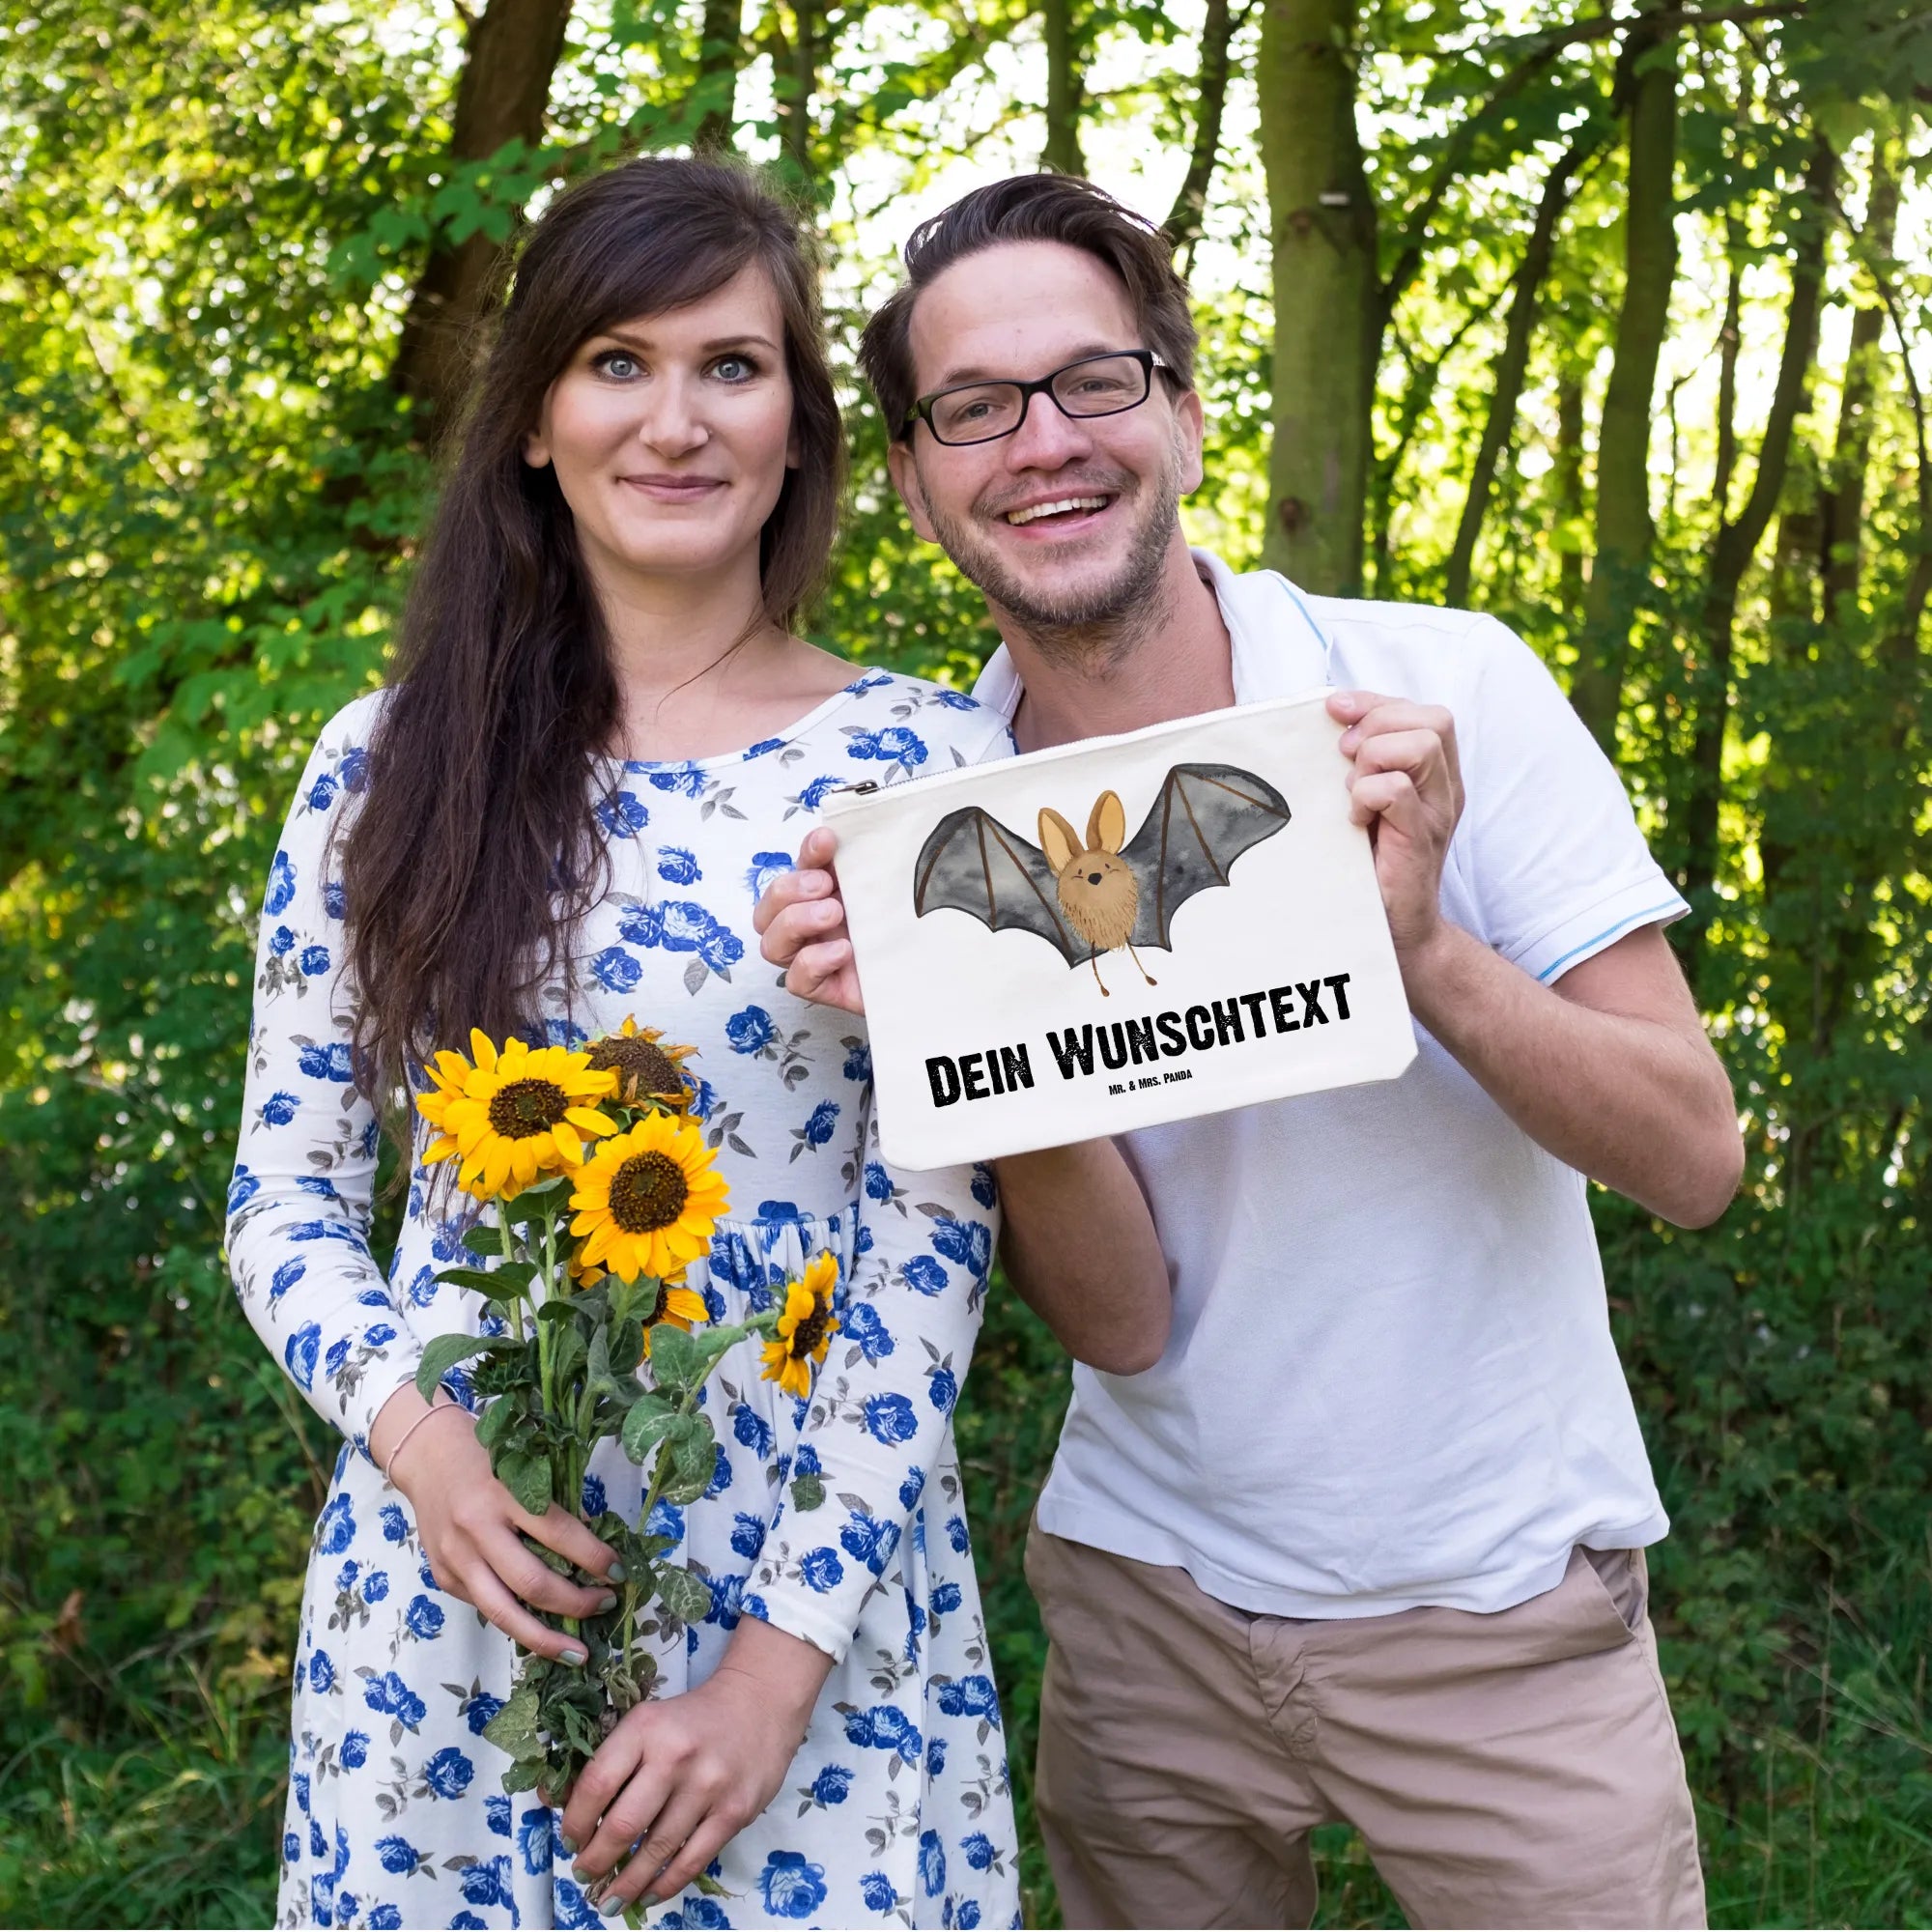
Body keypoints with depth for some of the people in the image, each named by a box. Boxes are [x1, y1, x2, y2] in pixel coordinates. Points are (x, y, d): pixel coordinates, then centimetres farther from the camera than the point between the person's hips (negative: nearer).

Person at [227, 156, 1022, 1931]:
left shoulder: (917, 761, -4)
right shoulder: (392, 761, 2)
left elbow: (937, 1229, -6)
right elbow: (284, 1192, 6)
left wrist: (784, 1654, -12)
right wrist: (413, 1432, -13)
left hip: (818, 1591, -2)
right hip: (454, 1571, 2)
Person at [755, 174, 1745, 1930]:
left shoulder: (1447, 690, -13)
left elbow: (1693, 1160, -14)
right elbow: (1120, 1320, -11)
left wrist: (1422, 944, -30)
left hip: (1497, 1601, -2)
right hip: (1152, 1599, 2)